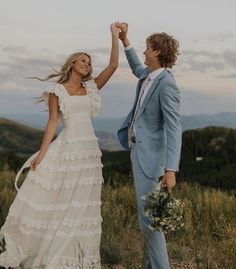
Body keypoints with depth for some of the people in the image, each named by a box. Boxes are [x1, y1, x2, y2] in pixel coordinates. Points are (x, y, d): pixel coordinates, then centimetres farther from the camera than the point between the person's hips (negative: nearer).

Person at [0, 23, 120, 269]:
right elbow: (52, 123, -3)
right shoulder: (57, 91, 2)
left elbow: (113, 65, 6)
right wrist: (41, 154, -11)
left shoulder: (91, 88, 12)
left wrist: (115, 36, 5)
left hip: (89, 152, 4)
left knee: (81, 207, 6)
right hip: (66, 151, -4)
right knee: (52, 202, -2)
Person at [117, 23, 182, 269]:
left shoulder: (166, 84, -21)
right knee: (146, 213, 16)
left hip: (149, 153, -10)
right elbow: (137, 69, 34)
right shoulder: (148, 74, 5)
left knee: (148, 214, -8)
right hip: (137, 147, 10)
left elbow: (174, 128, -27)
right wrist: (125, 41, 29)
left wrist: (171, 169, -34)